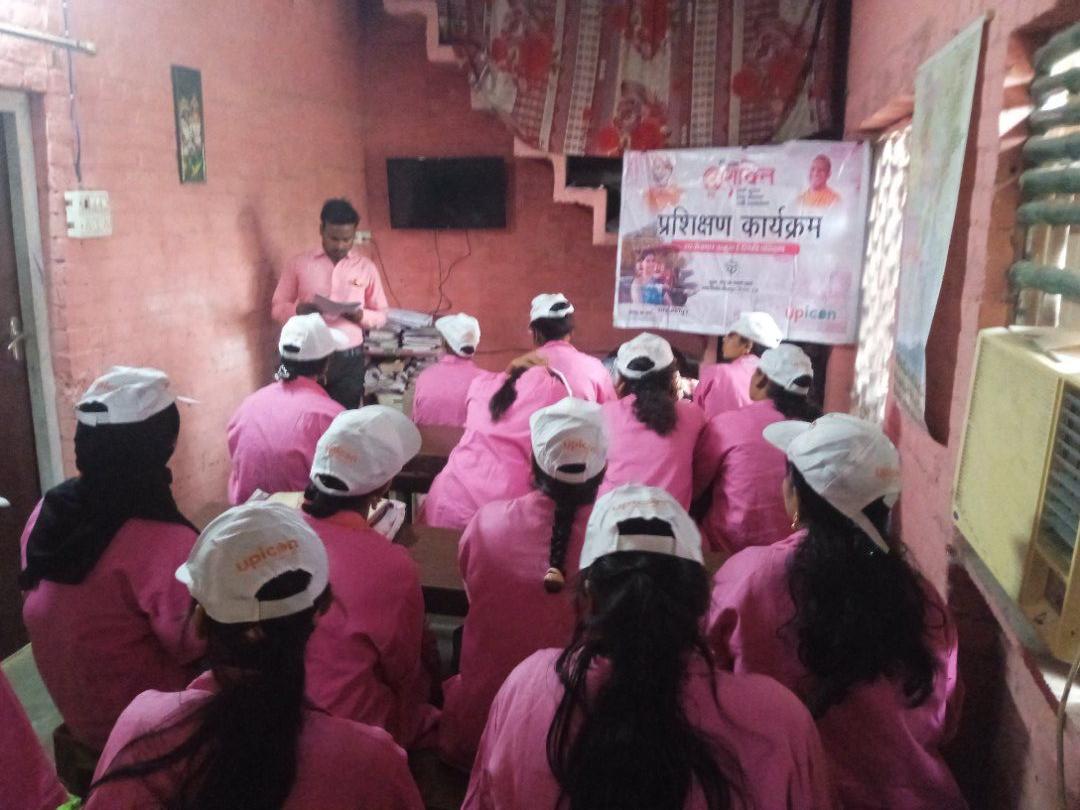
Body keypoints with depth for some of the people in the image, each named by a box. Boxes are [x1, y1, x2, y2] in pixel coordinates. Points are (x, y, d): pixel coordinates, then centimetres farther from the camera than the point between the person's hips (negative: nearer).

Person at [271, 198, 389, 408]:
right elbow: (277, 308, 5)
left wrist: (360, 315, -15)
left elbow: (381, 314, 7)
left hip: (349, 358, 0)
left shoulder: (366, 267, 3)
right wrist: (299, 309, -17)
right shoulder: (297, 264, 2)